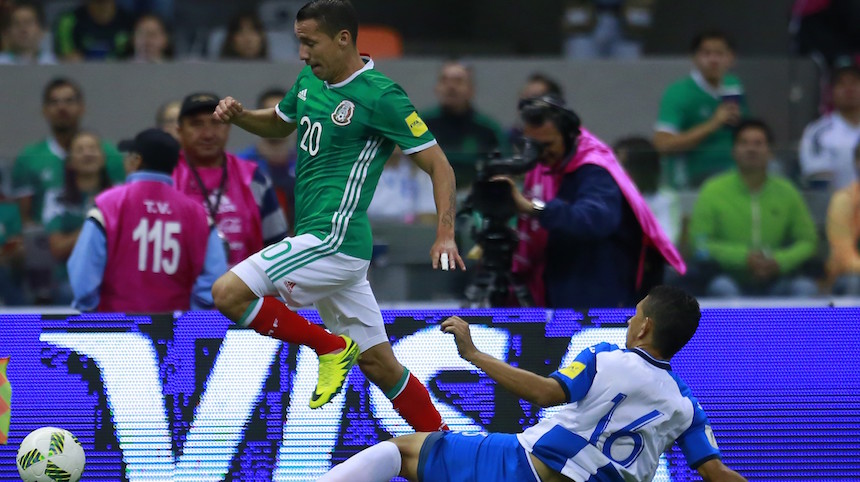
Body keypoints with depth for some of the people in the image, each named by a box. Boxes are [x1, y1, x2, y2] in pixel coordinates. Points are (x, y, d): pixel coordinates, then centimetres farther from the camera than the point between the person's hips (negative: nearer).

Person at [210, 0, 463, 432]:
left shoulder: (380, 96, -13)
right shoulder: (310, 82, 11)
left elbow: (437, 164, -10)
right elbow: (279, 124, 31)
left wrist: (445, 235, -22)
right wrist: (238, 115, 9)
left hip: (333, 239, -9)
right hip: (324, 244, 9)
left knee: (228, 292, -17)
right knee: (377, 363, 12)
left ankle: (330, 347, -3)